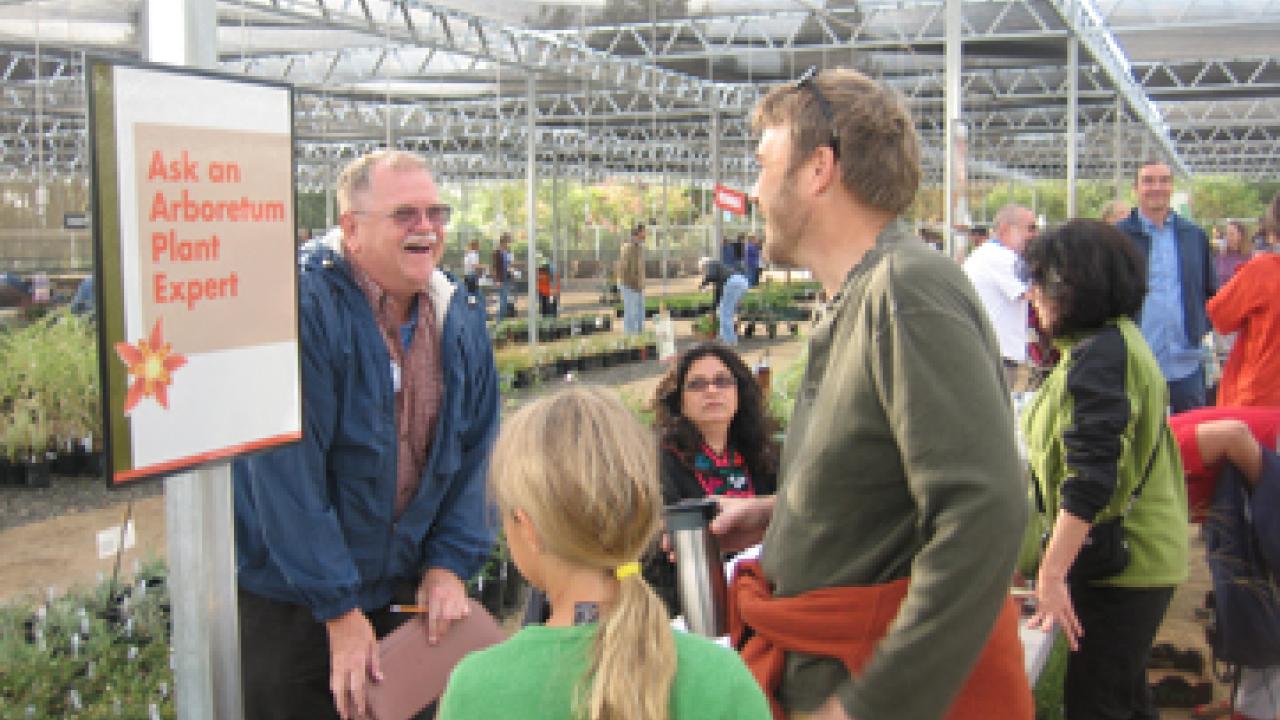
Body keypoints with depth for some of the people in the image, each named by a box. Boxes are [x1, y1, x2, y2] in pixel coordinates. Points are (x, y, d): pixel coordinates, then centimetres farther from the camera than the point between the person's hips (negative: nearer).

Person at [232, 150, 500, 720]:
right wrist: (340, 610, -21)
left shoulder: (460, 320, 0)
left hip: (401, 591, 6)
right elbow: (288, 474, -24)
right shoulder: (301, 307, -22)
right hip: (287, 602, -6)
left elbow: (473, 450, 5)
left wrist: (450, 562, -4)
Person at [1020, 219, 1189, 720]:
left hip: (1121, 561, -10)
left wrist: (1051, 573, -27)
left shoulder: (1099, 356, -21)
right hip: (1136, 556, 10)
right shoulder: (1119, 339, 13)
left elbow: (1091, 477, -28)